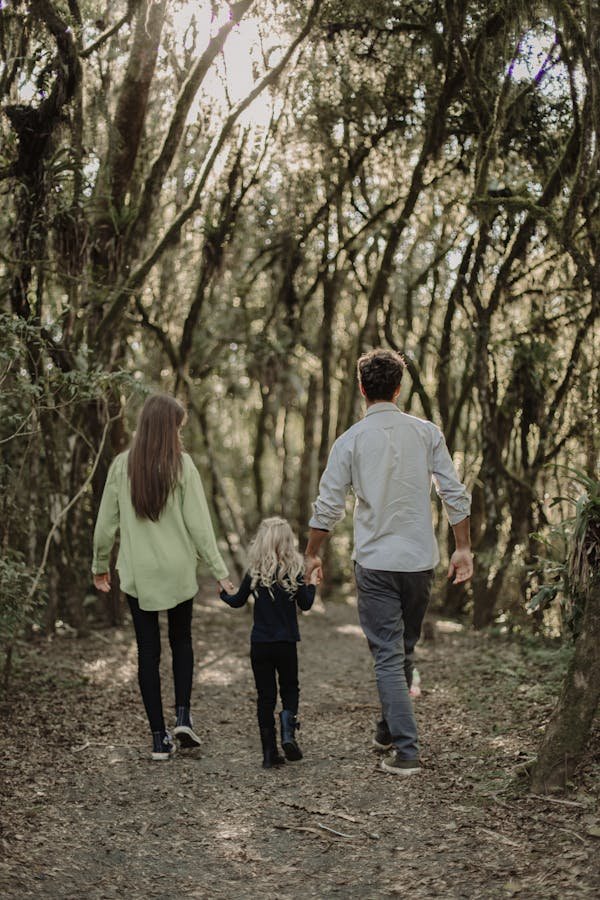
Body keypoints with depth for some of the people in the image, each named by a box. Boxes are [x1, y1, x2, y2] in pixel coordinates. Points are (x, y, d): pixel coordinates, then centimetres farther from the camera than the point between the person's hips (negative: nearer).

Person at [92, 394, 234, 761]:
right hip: (178, 572, -1)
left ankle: (160, 737, 10)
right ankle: (183, 717, 7)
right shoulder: (181, 464, -9)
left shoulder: (122, 465, -2)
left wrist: (100, 565, 17)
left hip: (138, 574, 1)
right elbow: (198, 523, -9)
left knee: (148, 651, 8)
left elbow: (106, 522, 3)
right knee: (181, 640, 20)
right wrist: (219, 570, -4)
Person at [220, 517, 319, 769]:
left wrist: (223, 592, 28)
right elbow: (305, 604, 0)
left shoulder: (254, 573, -3)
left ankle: (269, 752, 6)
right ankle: (288, 730, -13)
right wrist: (312, 583, 16)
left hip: (260, 644, 1)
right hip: (287, 644, -1)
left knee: (265, 695, 7)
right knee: (290, 689, 15)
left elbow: (237, 601, 8)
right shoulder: (294, 572, -7)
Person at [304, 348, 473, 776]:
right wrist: (463, 548, 8)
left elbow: (328, 507, -4)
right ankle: (389, 730, 33)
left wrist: (311, 553, 10)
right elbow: (455, 494, -1)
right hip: (421, 561, 3)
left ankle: (406, 750, -5)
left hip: (375, 563, -3)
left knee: (388, 656, 0)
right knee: (404, 649, 19)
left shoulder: (351, 440, -5)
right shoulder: (427, 433, 1)